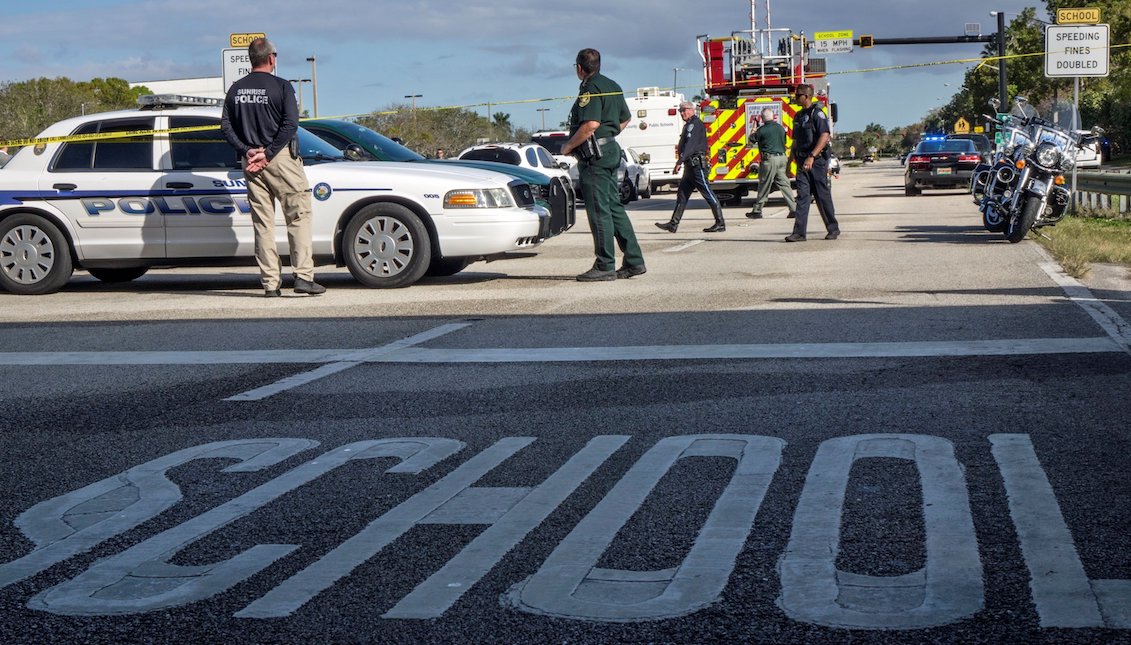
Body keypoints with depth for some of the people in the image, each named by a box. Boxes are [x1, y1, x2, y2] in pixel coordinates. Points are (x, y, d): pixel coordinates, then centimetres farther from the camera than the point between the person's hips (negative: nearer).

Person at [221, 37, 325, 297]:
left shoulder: (236, 89, 10)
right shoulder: (281, 86, -5)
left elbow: (226, 126, 6)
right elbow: (290, 124, -14)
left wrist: (247, 151, -2)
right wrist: (268, 154, -12)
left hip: (251, 161, 5)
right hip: (280, 159, -5)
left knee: (262, 223, 7)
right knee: (299, 215, 1)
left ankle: (270, 282, 5)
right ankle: (303, 275, -9)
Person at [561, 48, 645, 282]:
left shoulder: (590, 89, -13)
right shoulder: (612, 86, 17)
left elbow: (591, 124, -24)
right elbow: (626, 118, 27)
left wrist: (568, 146, -14)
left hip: (594, 155, -10)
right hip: (611, 149, 10)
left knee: (599, 211, -7)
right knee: (614, 207, 13)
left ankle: (605, 266, -7)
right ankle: (634, 261, 14)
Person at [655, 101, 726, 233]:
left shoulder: (695, 124, -12)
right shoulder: (689, 125, 21)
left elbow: (690, 144, -23)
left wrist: (680, 161, -28)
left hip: (697, 165, -11)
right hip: (690, 166, 11)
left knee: (708, 195, -8)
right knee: (682, 194, 8)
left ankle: (720, 224, -5)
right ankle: (673, 224, 8)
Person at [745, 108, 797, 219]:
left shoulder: (762, 130, -10)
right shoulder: (781, 128, 9)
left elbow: (753, 139, 5)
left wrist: (753, 131, 23)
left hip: (769, 159, -5)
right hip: (782, 158, 6)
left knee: (764, 186, 1)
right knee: (784, 184, 8)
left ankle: (757, 211, 9)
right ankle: (794, 208, 3)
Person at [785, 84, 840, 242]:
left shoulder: (817, 114, -9)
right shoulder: (799, 116, 16)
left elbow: (825, 136, -21)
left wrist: (812, 156, -28)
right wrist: (792, 158, 20)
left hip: (817, 161, -7)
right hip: (802, 162, 7)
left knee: (823, 196, 1)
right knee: (802, 196, -2)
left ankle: (834, 229, 14)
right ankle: (799, 232, -8)